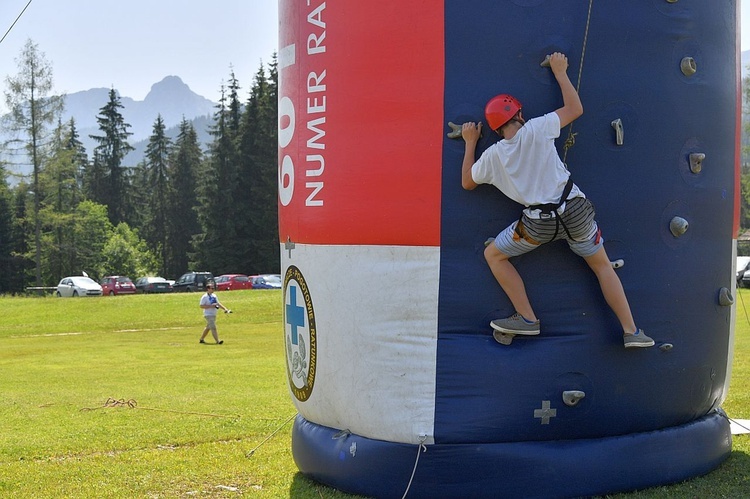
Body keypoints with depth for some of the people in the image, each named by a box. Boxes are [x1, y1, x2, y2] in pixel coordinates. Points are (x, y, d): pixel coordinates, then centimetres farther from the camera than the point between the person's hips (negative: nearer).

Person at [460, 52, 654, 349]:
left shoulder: (491, 156, -2)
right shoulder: (536, 129, -7)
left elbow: (467, 182, 17)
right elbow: (575, 109, 5)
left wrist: (470, 143, 24)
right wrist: (560, 72, 14)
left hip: (539, 223, -1)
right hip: (575, 211, 1)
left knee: (493, 255, 20)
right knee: (602, 265, 18)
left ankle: (527, 319, 15)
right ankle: (631, 332, 18)